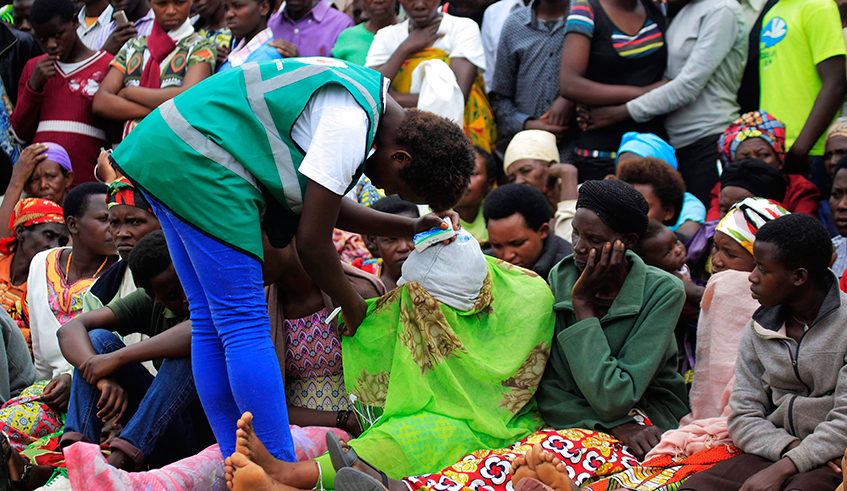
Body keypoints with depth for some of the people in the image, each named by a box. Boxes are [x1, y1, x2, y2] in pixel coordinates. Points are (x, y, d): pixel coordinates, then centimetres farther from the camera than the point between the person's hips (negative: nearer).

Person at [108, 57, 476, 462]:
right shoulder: (349, 125, -18)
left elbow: (324, 204, 21)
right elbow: (312, 242, -13)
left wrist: (407, 228, 16)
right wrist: (351, 305, 3)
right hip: (198, 165, -11)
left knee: (211, 323, 10)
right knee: (244, 323, -11)